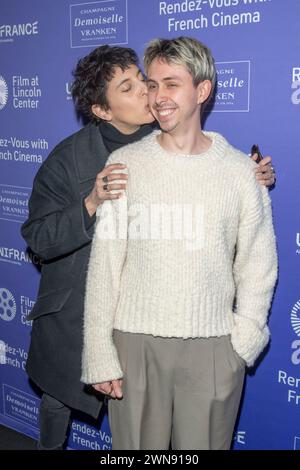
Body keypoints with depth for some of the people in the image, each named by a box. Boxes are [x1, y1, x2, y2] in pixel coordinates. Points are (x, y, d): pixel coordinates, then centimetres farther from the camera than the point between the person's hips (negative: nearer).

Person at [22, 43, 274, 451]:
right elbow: (38, 238, -16)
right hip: (73, 312, 0)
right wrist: (90, 205, -33)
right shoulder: (69, 158, -15)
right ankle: (51, 445, 51)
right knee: (58, 401, 22)